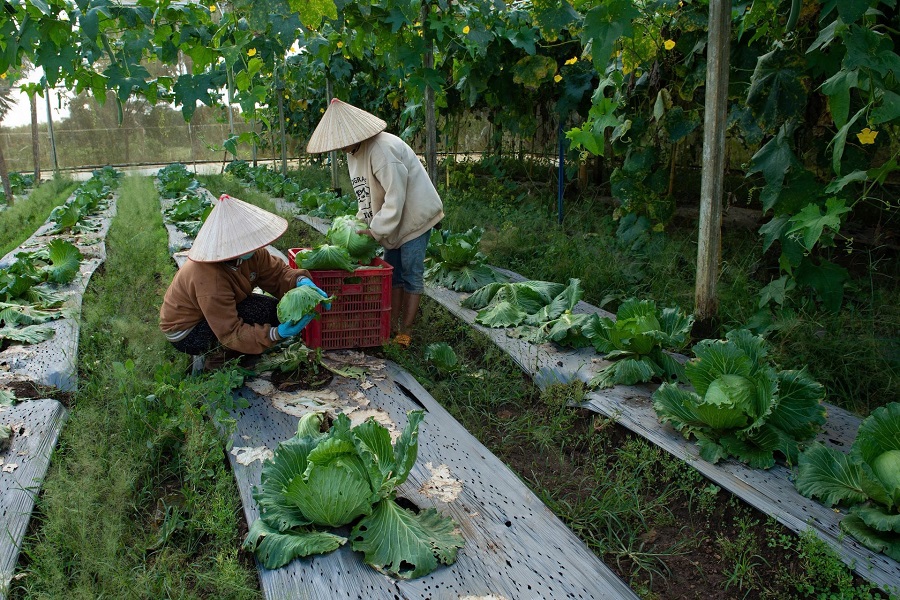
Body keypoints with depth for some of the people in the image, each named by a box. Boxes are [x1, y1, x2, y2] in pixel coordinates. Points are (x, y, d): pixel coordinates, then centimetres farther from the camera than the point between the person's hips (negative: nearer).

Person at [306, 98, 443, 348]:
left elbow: (396, 196, -29)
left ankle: (406, 331, 4)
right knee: (392, 272, 12)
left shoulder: (382, 149, -27)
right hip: (393, 221, 9)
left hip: (414, 215, -9)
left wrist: (377, 231, -26)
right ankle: (392, 325, 20)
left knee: (411, 274, -3)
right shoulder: (354, 152, 3)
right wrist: (362, 221, -3)